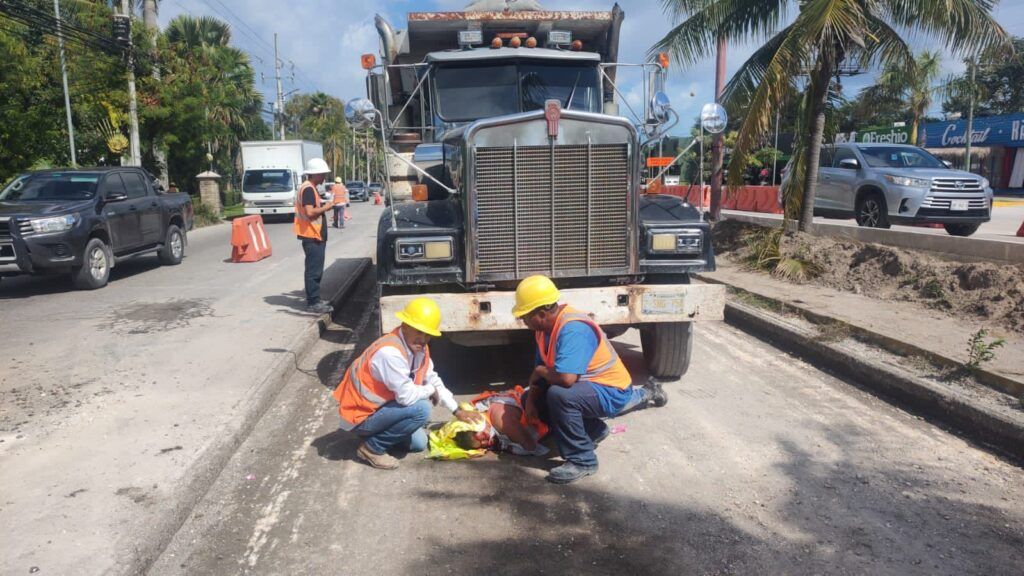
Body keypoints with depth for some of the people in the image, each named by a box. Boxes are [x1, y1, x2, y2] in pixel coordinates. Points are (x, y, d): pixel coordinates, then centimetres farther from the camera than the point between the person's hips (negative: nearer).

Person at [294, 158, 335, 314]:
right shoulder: (308, 189, -16)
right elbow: (310, 212, -25)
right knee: (314, 270, -7)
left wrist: (323, 206, 11)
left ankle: (314, 299, 23)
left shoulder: (311, 188, 17)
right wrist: (325, 207, -14)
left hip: (316, 236, 11)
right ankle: (313, 303, -3)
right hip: (312, 236, -11)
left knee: (315, 269, 15)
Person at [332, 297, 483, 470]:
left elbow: (432, 379, 10)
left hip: (379, 406, 9)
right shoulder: (389, 352, -32)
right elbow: (407, 396, -32)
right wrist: (431, 390, -12)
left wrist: (457, 410, 8)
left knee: (418, 443, 9)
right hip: (360, 416, -9)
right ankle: (372, 447, -8)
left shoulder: (418, 347, -3)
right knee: (421, 408, -24)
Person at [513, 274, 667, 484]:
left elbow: (565, 378, -41)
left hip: (612, 392, -10)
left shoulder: (573, 329, -31)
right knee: (533, 399, 13)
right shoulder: (545, 327, -2)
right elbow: (542, 368, 8)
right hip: (588, 386, 10)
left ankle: (582, 460, -15)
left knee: (559, 395, -35)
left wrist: (540, 372, -20)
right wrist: (531, 399, -8)